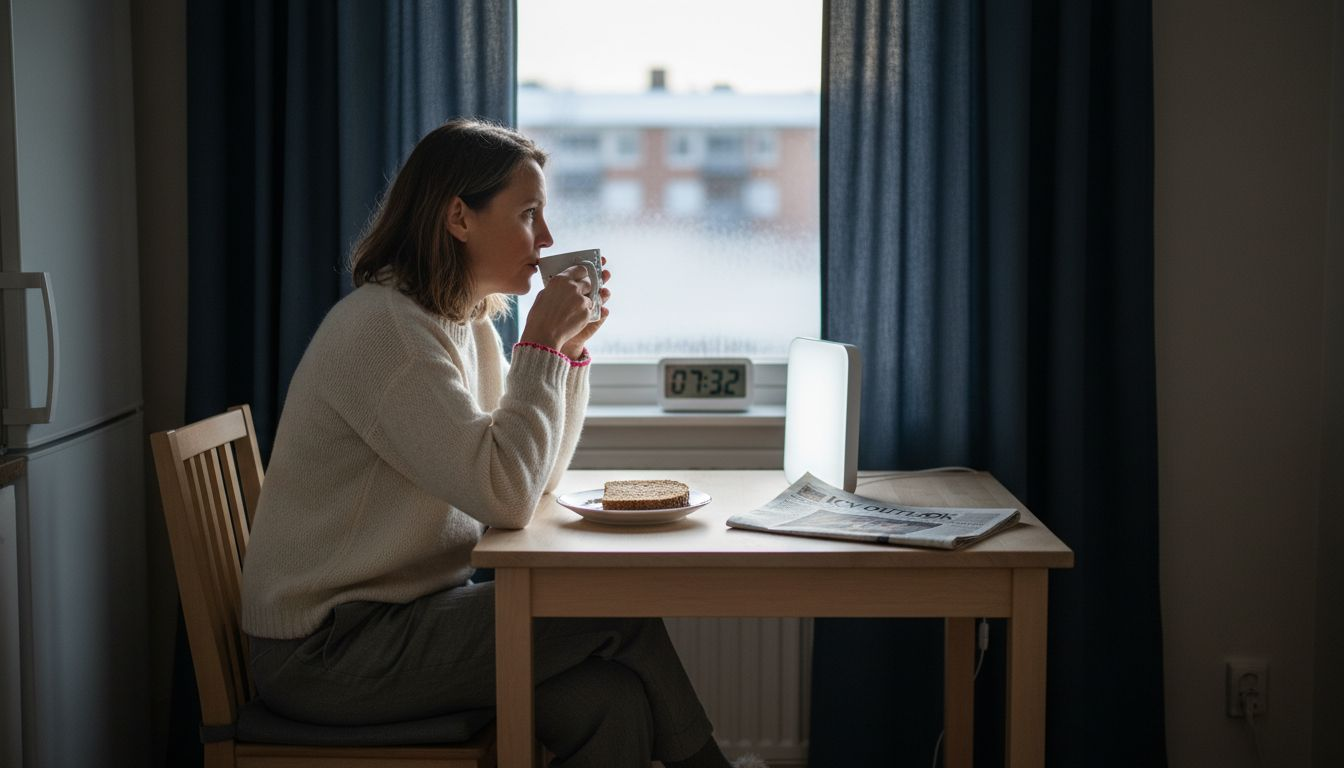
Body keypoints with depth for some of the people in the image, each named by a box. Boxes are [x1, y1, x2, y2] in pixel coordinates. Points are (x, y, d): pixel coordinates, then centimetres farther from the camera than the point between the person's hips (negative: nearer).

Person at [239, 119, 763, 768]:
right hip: (327, 649, -8)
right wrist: (542, 344, -18)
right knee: (618, 612, -14)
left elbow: (539, 479, 13)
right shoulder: (382, 326, -19)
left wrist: (572, 344, 3)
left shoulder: (467, 324, 9)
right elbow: (506, 497, -26)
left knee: (613, 702, -15)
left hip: (408, 613, 8)